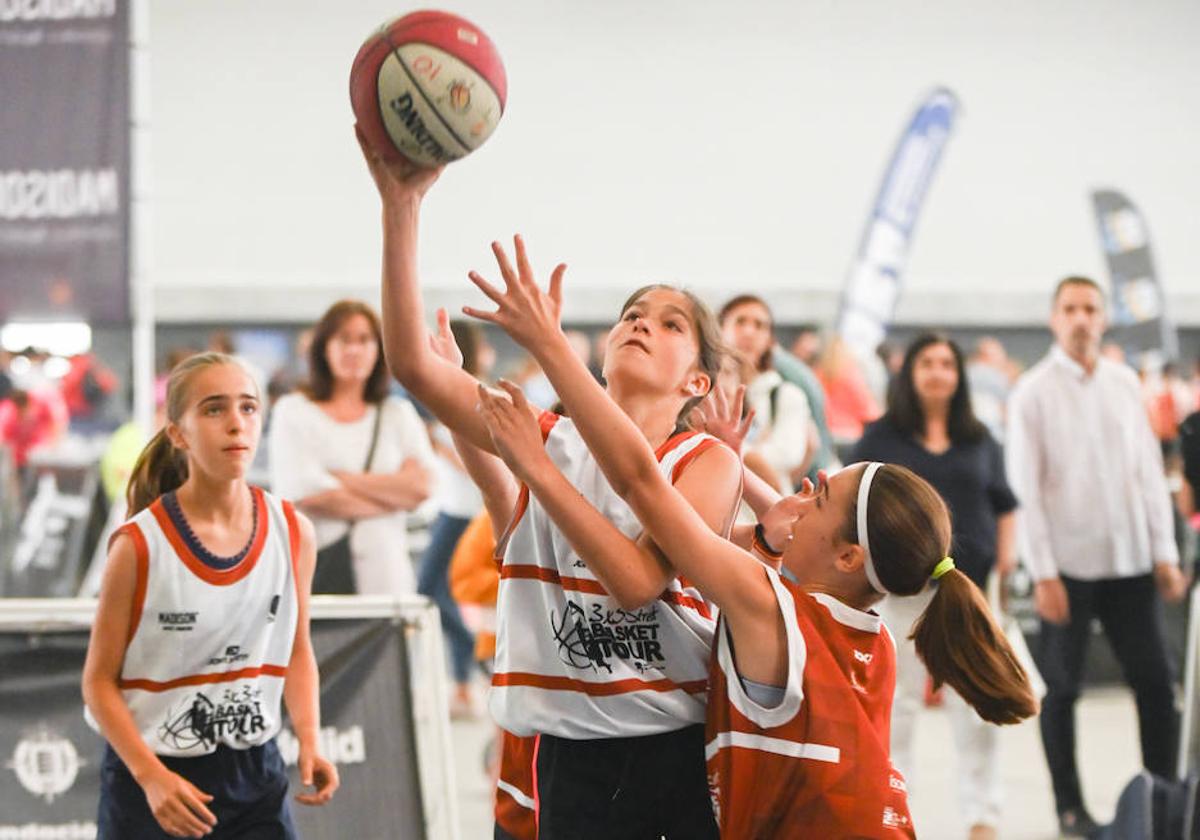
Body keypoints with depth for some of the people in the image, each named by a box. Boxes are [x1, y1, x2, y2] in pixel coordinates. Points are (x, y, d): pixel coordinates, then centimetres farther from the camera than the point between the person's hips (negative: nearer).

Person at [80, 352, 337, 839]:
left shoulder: (293, 532, -3)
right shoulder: (139, 544, -14)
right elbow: (100, 680, -7)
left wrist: (308, 742, -4)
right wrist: (152, 776, -20)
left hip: (255, 777, 3)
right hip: (149, 780, -2)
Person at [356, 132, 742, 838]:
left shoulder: (707, 462, -1)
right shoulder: (553, 438, 5)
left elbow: (638, 580, -18)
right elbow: (413, 363, -7)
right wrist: (401, 203, -14)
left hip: (691, 748, -1)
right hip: (578, 755, 1)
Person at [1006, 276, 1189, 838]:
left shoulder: (1123, 384, 8)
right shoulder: (1034, 391, -3)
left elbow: (1149, 471, 10)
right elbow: (1026, 487, -6)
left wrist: (1165, 554, 4)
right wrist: (1043, 573, -10)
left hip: (1130, 561, 3)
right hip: (1068, 562, -3)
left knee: (1155, 682, 1)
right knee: (1062, 689, 4)